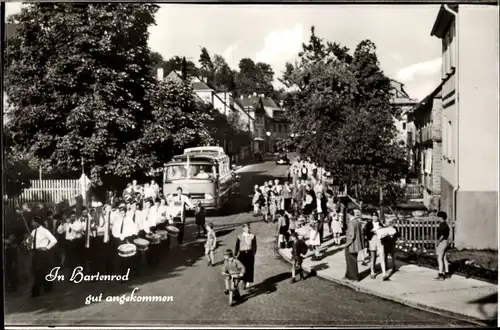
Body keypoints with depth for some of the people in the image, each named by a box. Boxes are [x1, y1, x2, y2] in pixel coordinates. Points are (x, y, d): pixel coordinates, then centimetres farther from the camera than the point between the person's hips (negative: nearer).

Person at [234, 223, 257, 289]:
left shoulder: (252, 236, 1)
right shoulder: (239, 237, -1)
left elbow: (254, 246, 4)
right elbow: (237, 247, 2)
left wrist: (253, 254, -5)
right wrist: (235, 255, -3)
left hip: (250, 254, 0)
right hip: (242, 254, 0)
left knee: (249, 268, 2)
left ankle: (248, 283, 14)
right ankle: (244, 282, 14)